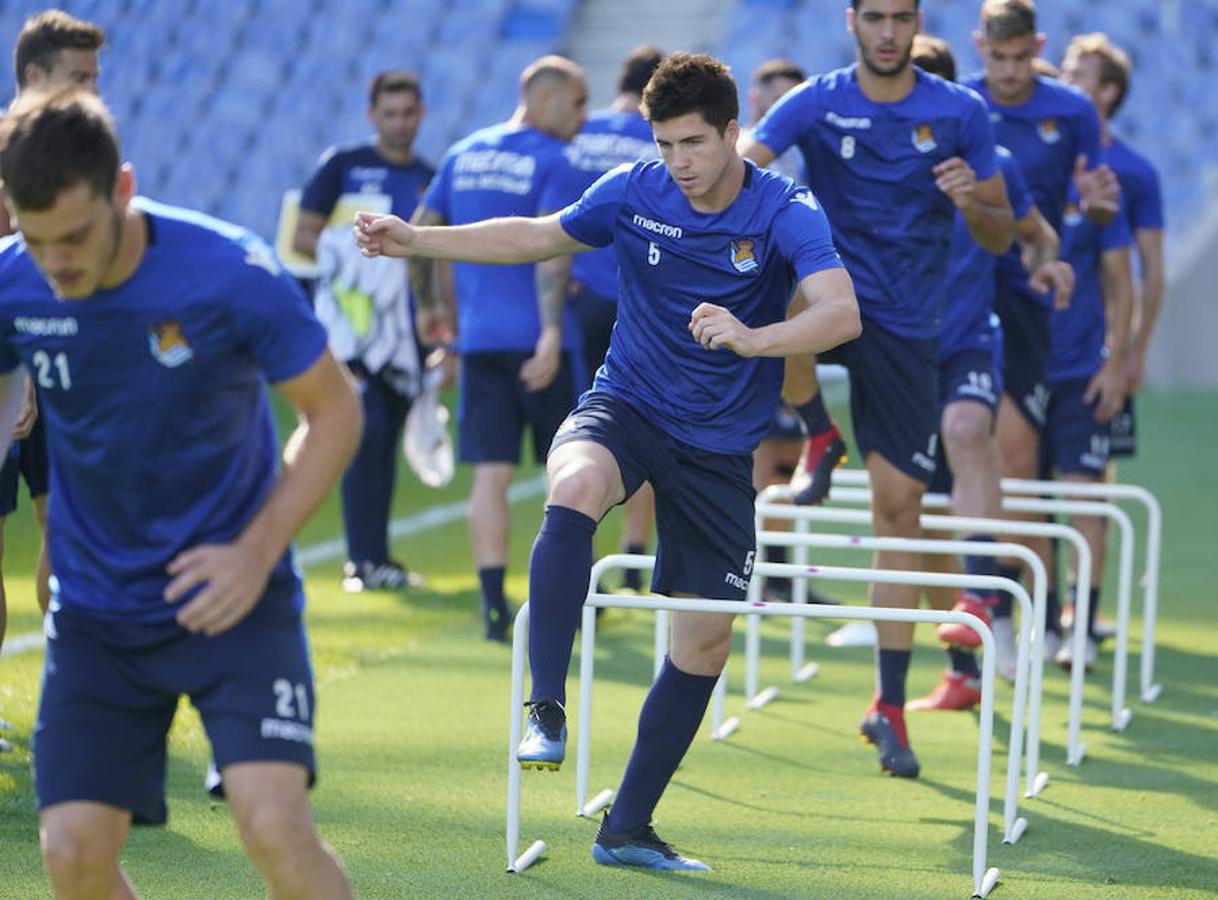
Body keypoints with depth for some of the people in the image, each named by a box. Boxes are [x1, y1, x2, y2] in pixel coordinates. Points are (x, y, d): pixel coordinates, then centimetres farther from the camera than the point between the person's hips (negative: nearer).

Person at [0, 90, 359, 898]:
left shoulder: (232, 275, -18)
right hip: (95, 611, 3)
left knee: (275, 825, -19)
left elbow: (335, 410, -6)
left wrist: (257, 552, -15)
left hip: (234, 599, -3)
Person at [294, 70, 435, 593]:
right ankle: (365, 559, -13)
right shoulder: (343, 166, 5)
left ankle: (374, 558, 13)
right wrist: (354, 254, -12)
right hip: (353, 320, -4)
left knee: (386, 442, 6)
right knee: (368, 433, -15)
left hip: (406, 329, 4)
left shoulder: (432, 181, 15)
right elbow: (303, 237, 2)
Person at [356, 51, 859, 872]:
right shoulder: (634, 192, -6)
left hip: (720, 446, 0)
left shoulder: (787, 211, -15)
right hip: (627, 406, 0)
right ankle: (547, 711, -37)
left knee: (707, 637, 3)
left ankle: (627, 829, 18)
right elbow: (538, 236, 10)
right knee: (576, 488, -36)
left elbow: (842, 314, -30)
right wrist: (414, 241, 5)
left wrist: (754, 338, -48)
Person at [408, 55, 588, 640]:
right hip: (537, 340, -4)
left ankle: (494, 603, -8)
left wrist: (428, 305, 27)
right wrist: (552, 330, -23)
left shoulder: (463, 154, 12)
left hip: (478, 337, 4)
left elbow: (417, 234, 15)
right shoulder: (552, 160, -6)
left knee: (491, 471, 1)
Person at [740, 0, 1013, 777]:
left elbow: (1001, 237, 5)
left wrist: (974, 202, -18)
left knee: (900, 507, -2)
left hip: (906, 326, 1)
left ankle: (890, 707, 6)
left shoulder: (961, 113, 0)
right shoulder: (816, 103, -3)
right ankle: (820, 438, -7)